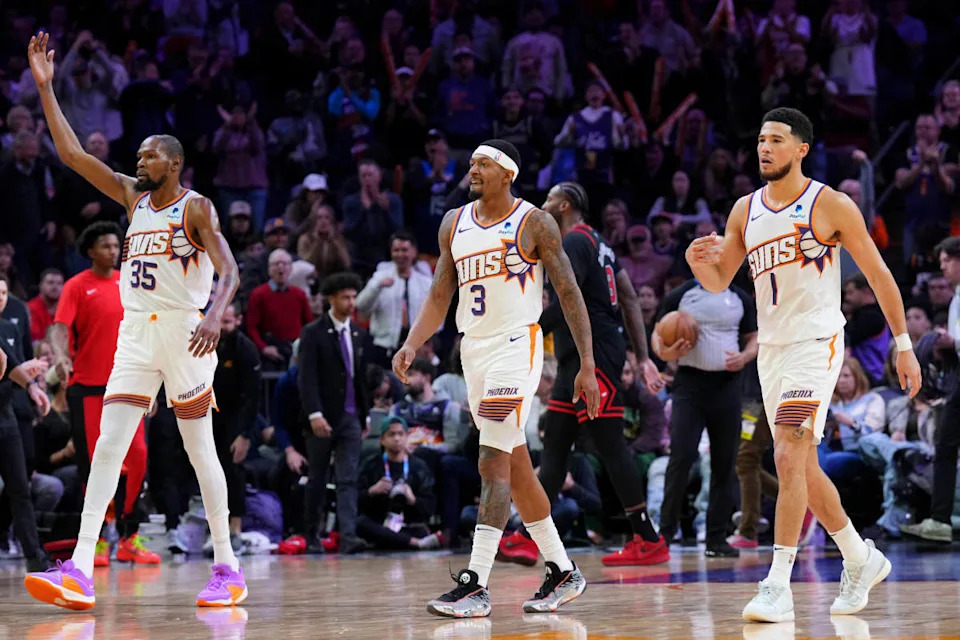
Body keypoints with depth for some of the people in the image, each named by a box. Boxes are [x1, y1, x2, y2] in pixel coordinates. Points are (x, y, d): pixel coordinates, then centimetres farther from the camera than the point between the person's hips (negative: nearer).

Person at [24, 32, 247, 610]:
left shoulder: (197, 208, -5)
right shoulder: (133, 196, 13)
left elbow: (229, 270, -17)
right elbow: (72, 153, 11)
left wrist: (215, 316, -37)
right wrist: (45, 87, 6)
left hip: (183, 329, -6)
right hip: (136, 331, 6)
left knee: (200, 449, 0)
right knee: (108, 445, -6)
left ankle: (228, 568, 9)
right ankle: (80, 573, -14)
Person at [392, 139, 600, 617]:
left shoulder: (533, 223, -6)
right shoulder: (454, 224, 11)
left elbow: (569, 294, -6)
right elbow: (439, 296, 13)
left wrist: (588, 367, -10)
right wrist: (412, 345, -5)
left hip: (516, 347, -7)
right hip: (473, 351, 7)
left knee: (494, 465, -15)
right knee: (516, 469, 11)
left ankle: (476, 586, -19)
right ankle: (563, 573, 22)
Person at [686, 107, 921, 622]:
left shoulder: (830, 205, -7)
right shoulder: (745, 210, 9)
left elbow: (878, 275, -1)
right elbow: (719, 282, 15)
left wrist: (903, 344, -2)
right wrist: (699, 262, -9)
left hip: (816, 343, -7)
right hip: (771, 347, 7)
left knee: (789, 459, -19)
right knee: (803, 469, 13)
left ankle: (778, 585, -20)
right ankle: (862, 559, 32)